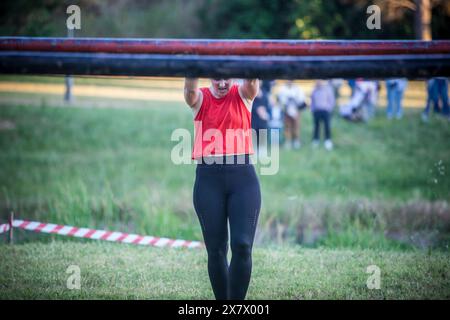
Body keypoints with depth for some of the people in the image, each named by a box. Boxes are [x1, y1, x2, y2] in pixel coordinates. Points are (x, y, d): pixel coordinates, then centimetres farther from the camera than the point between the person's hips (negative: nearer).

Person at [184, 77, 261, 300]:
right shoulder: (200, 98, 6)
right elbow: (190, 90, -17)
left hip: (243, 176, 0)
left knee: (242, 245, -10)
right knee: (216, 249, 2)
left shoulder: (242, 95, 6)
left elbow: (252, 84, -15)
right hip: (208, 178, 0)